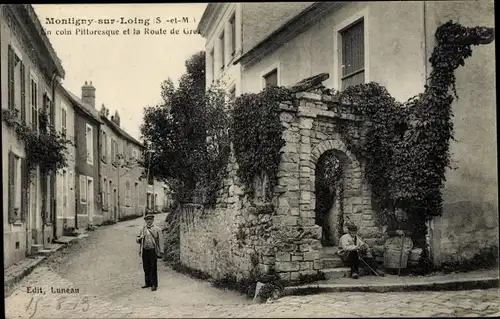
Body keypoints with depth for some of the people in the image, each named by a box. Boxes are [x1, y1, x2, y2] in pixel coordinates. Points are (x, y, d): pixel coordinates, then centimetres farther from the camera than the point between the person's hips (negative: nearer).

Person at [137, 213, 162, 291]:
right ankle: (148, 283, 25)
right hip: (145, 251, 5)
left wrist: (160, 251, -11)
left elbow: (160, 240, -5)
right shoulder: (143, 229, 14)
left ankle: (154, 284, 4)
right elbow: (138, 240, 18)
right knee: (146, 268, 12)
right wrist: (140, 238, -6)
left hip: (153, 250, -5)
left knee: (153, 268, -3)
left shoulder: (157, 229, 0)